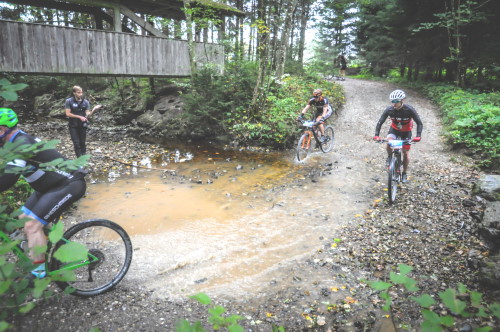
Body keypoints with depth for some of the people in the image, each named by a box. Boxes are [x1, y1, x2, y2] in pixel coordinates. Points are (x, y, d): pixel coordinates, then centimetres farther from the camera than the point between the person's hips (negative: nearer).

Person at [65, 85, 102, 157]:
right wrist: (80, 117, -16)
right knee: (76, 143, -3)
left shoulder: (86, 102, 1)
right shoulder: (69, 101, -5)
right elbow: (68, 114, -9)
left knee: (82, 143, 8)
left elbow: (88, 114, -5)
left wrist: (94, 110, -23)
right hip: (73, 126, -2)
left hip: (82, 125, 2)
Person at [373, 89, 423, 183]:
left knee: (406, 153, 0)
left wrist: (418, 136, -36)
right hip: (394, 129, 1)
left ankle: (404, 173, 20)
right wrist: (376, 135, -30)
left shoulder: (409, 110, -28)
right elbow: (380, 122, -17)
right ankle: (389, 157, 0)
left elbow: (419, 123, -21)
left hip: (406, 131, 0)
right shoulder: (389, 110, -24)